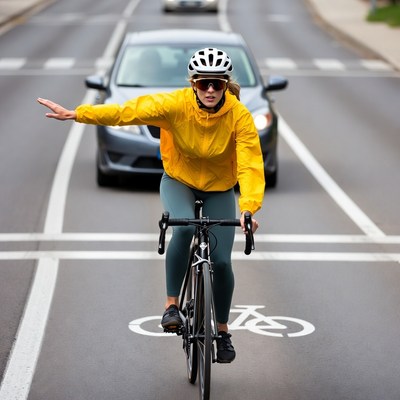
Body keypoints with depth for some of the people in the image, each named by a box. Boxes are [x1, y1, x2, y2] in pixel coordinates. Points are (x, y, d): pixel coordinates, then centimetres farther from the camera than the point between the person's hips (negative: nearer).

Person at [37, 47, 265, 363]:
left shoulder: (239, 116, -25)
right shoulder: (175, 105, -24)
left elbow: (250, 164, -30)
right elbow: (127, 112, -26)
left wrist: (248, 207, -44)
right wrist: (74, 114, -32)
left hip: (220, 189, 1)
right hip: (179, 180, 0)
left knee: (221, 260, -6)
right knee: (183, 229, -33)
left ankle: (223, 330, 16)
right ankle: (172, 304, -17)